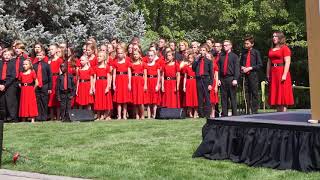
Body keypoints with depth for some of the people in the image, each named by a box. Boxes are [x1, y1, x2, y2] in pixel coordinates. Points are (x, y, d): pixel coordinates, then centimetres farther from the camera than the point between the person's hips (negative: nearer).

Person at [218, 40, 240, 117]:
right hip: (223, 79, 4)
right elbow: (219, 68, 14)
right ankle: (224, 114, 10)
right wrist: (219, 79, 5)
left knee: (233, 97, -1)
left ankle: (234, 114, 2)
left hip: (231, 79, -4)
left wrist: (235, 79, -12)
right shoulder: (221, 56, 14)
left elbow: (237, 68, -3)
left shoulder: (234, 56, 3)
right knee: (224, 97, 5)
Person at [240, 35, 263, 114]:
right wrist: (242, 67, 3)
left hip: (253, 75, -4)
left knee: (254, 93, -4)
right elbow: (241, 63, 25)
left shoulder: (256, 52, 1)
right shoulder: (244, 53, 14)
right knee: (247, 94, 6)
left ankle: (254, 111, -2)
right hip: (245, 75, 4)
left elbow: (260, 65, -3)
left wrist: (250, 68, -11)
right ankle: (248, 111, 11)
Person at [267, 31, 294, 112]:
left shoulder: (285, 48, -3)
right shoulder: (271, 50, 18)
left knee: (283, 94, -5)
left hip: (282, 73, -7)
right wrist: (268, 75, 7)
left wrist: (284, 75, -20)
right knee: (275, 94, 6)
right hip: (273, 74, 7)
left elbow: (287, 62, -12)